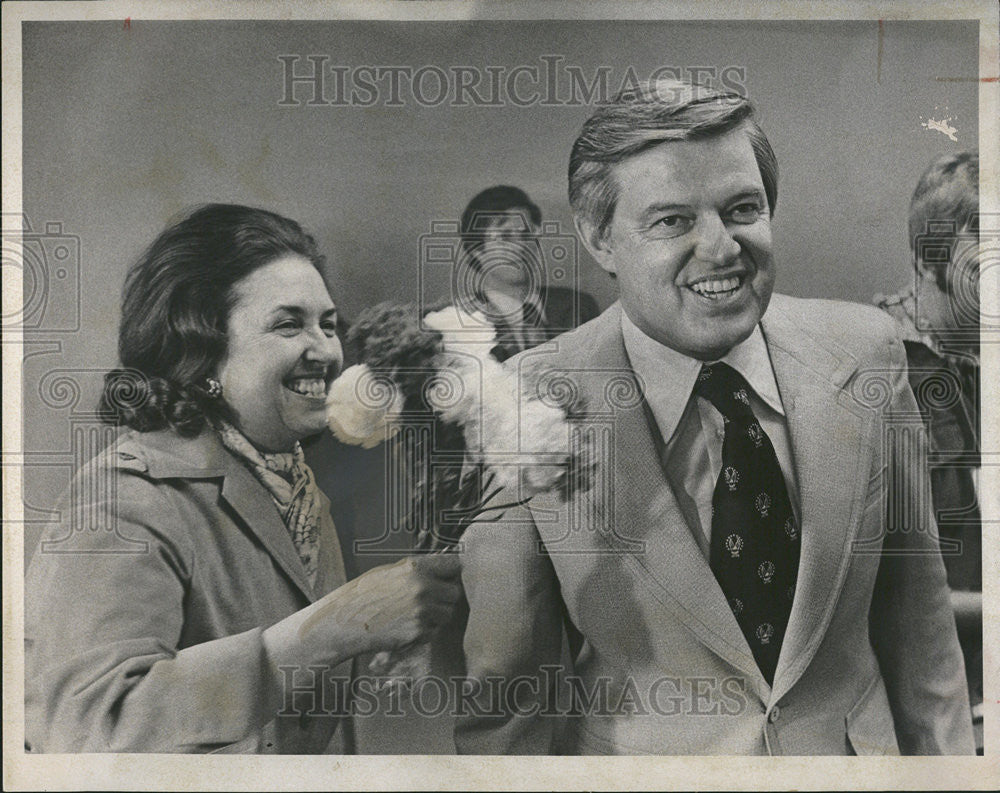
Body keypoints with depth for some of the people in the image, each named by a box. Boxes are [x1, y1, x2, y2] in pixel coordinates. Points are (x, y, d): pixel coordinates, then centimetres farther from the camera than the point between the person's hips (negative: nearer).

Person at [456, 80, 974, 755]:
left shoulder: (866, 352, -12)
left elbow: (912, 600, -2)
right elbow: (505, 695, -15)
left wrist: (943, 751, 1)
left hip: (856, 748, 3)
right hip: (642, 755, -2)